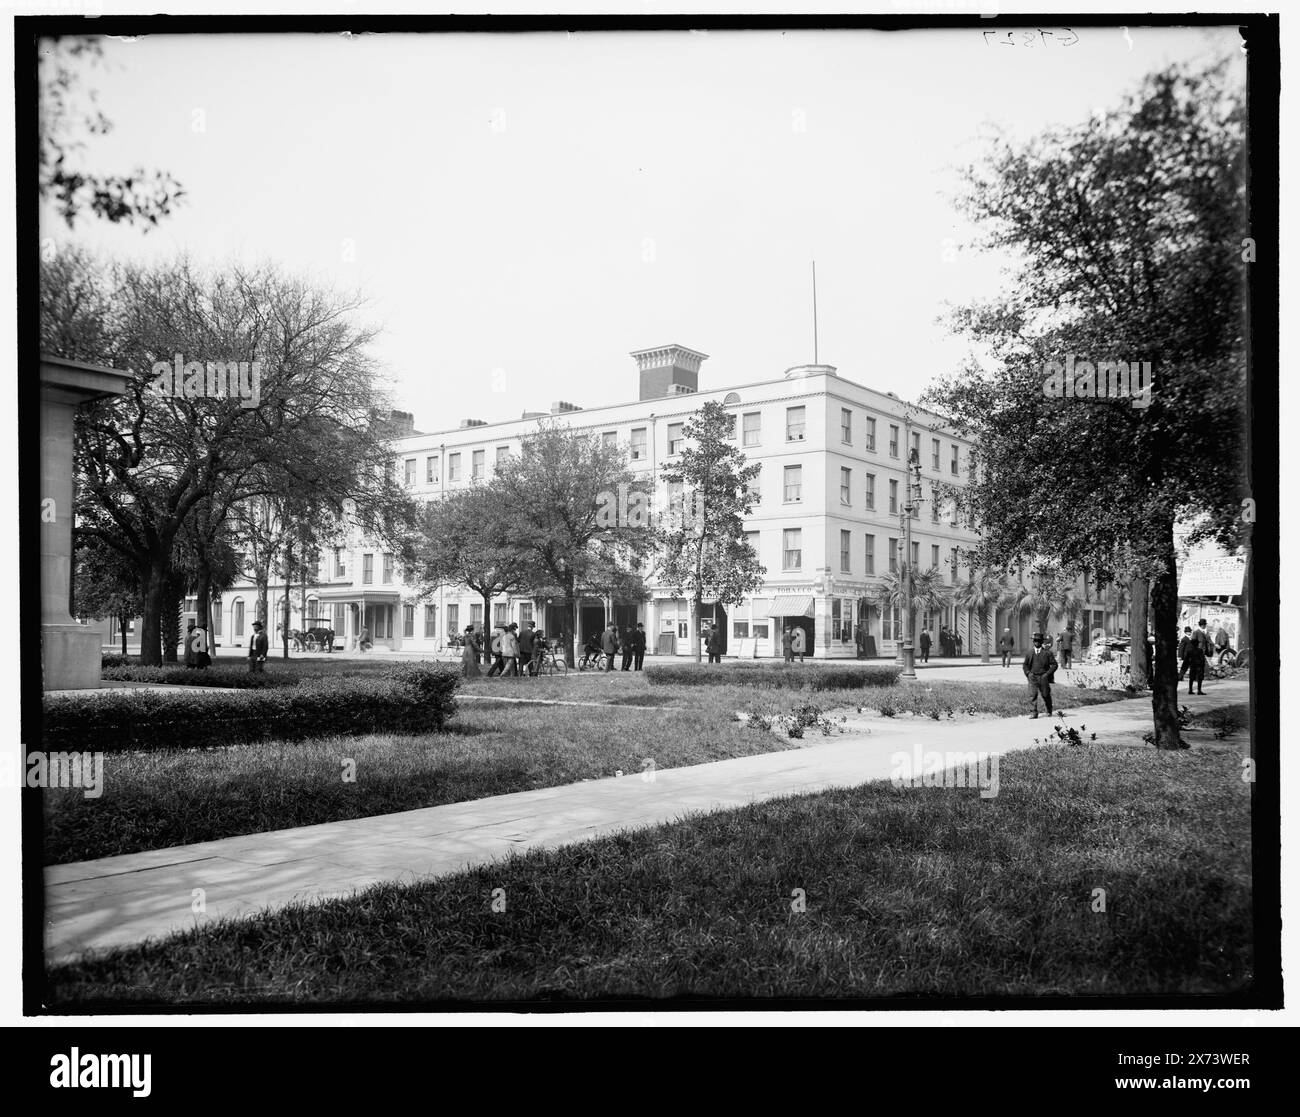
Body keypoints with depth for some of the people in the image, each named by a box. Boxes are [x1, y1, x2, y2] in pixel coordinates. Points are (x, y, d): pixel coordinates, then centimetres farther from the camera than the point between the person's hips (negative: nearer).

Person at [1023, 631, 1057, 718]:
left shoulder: (1047, 653, 2)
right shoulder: (1029, 653, 9)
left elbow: (1054, 665, 2)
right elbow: (1025, 665, 19)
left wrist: (1047, 673, -9)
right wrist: (1028, 673, 1)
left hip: (1043, 677, -1)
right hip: (1032, 677, 1)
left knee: (1046, 695, 9)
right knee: (1032, 694, -12)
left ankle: (1049, 711, 31)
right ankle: (1034, 712, -10)